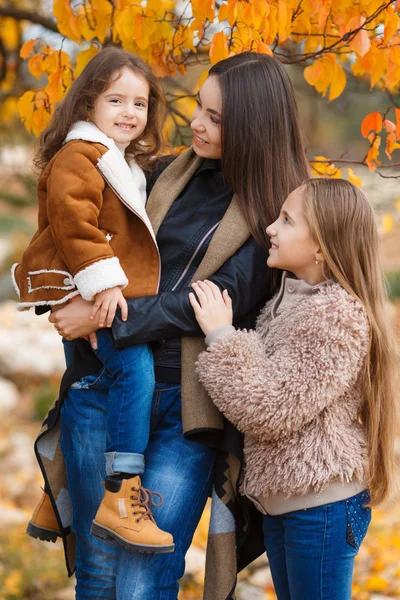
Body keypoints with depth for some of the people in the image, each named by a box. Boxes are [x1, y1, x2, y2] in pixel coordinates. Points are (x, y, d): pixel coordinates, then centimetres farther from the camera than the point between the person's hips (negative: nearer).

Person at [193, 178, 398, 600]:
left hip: (322, 505, -9)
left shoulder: (337, 315, -20)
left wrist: (221, 337, -17)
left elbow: (272, 411, -24)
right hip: (281, 501, 9)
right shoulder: (288, 299, 8)